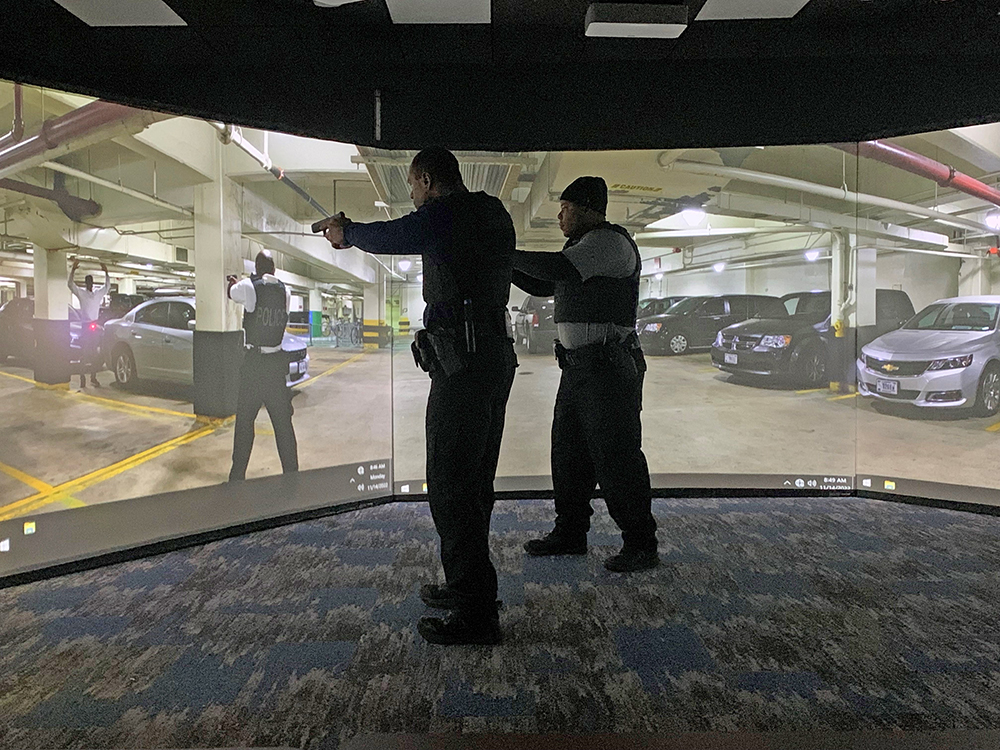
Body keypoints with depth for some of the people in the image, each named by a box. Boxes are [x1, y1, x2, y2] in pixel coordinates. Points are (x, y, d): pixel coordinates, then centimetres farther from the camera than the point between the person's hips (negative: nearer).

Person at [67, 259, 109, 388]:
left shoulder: (99, 293, 11)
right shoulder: (80, 292, 2)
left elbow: (108, 286, 19)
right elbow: (70, 284, -8)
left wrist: (106, 272, 7)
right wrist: (73, 269, -17)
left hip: (96, 326, 3)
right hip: (85, 326, -3)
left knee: (95, 353, 4)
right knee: (84, 353, -3)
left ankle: (93, 377, 10)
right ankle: (82, 378, 0)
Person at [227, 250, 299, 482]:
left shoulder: (249, 287, -8)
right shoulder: (285, 292, 3)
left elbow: (231, 293, 9)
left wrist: (233, 282, 34)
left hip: (254, 361, -3)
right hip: (277, 361, 3)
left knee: (245, 420, 6)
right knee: (283, 421, 8)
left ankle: (238, 474, 11)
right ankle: (291, 472, 12)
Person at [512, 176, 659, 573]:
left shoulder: (610, 242, -11)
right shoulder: (583, 246, 22)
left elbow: (558, 268, -25)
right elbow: (542, 285, 26)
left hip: (608, 365, -10)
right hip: (579, 364, 10)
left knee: (615, 455, -5)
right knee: (568, 452, 13)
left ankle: (641, 544, 7)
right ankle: (570, 532, 25)